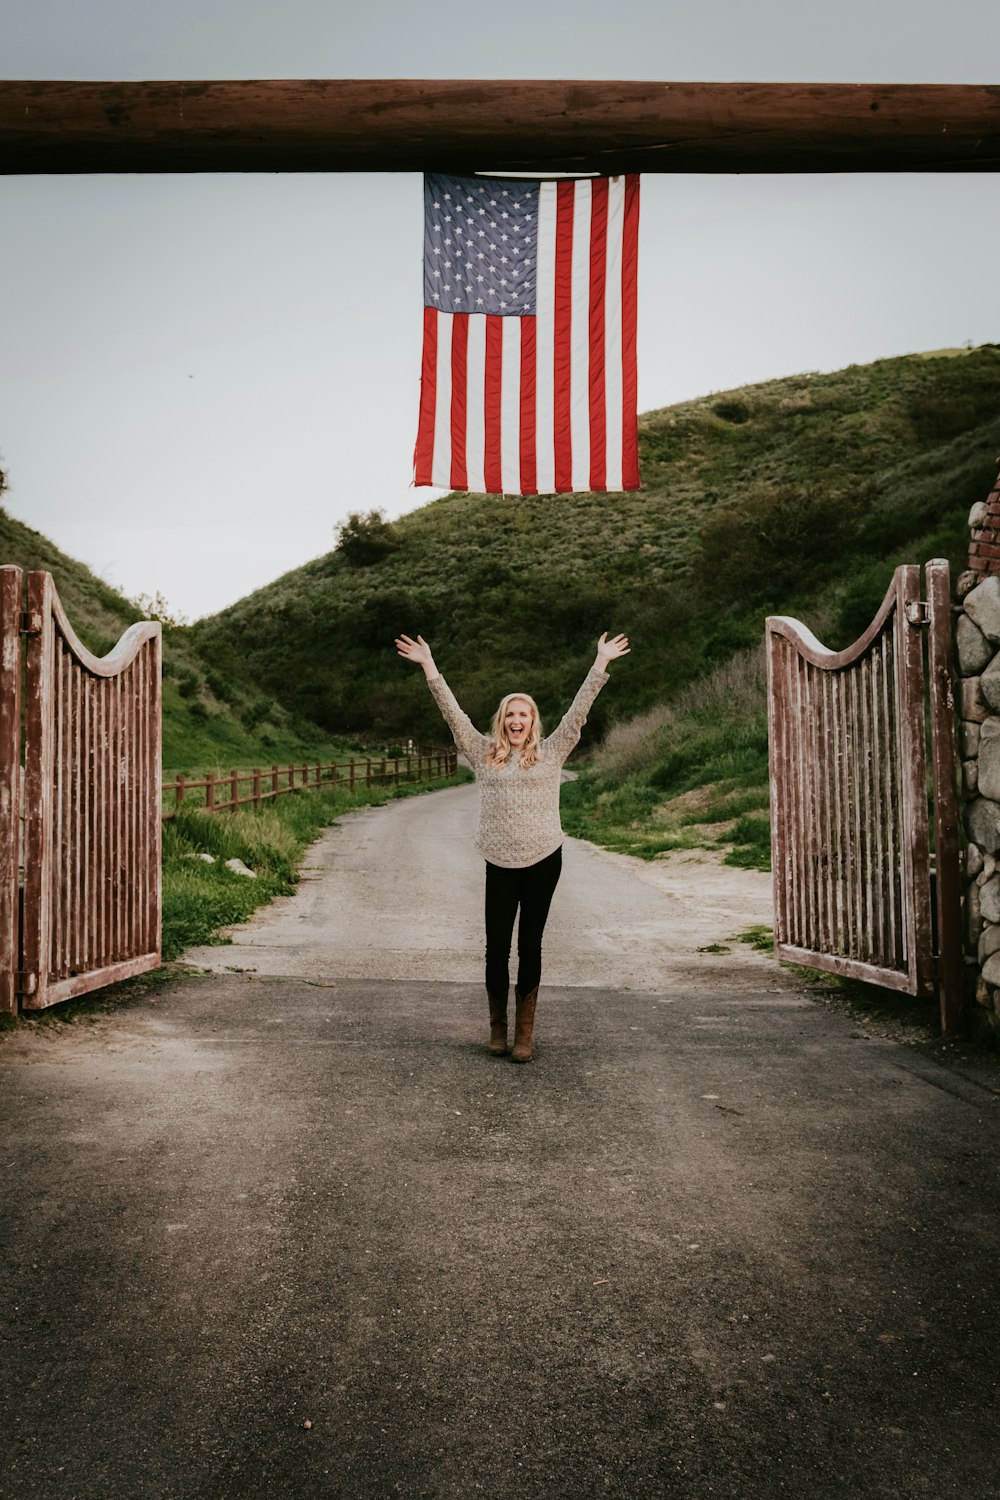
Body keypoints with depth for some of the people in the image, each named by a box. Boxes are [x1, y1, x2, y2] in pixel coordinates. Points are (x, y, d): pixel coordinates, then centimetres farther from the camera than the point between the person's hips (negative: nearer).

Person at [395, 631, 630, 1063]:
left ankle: (524, 1034, 15)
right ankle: (497, 1027, 21)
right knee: (496, 949, 2)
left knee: (530, 947, 7)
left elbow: (579, 709, 5)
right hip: (500, 864, 0)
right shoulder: (484, 753, 7)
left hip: (543, 861, 0)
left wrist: (601, 662, 2)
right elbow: (453, 713, 5)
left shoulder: (551, 752, 7)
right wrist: (429, 666, 1)